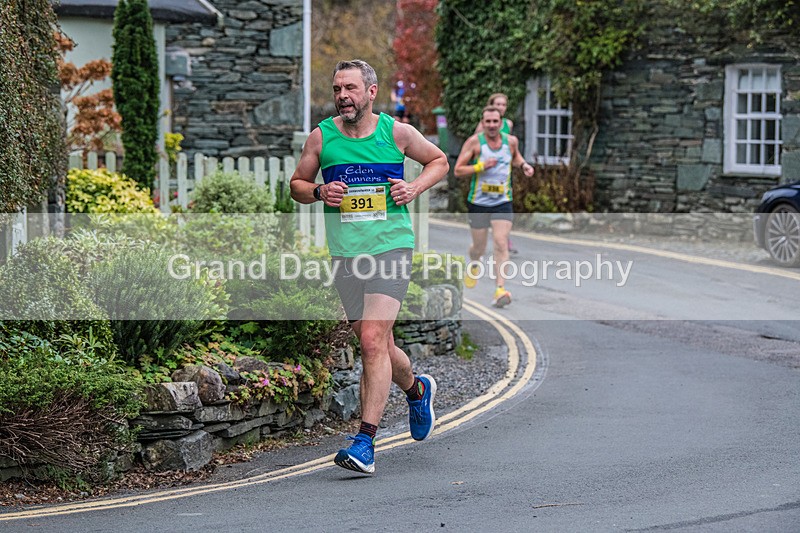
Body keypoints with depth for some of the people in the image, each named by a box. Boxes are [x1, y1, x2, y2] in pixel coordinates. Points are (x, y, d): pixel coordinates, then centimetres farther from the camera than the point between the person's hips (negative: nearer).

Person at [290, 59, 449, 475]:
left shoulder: (396, 132, 0)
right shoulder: (321, 137, 4)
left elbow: (439, 160, 16)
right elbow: (296, 184, 15)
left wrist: (416, 187, -2)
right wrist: (319, 192, -7)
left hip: (391, 245, -3)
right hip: (345, 252, 3)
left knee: (373, 340, -16)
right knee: (376, 346, 12)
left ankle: (365, 441, -17)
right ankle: (417, 389, 44)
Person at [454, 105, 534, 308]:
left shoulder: (511, 141, 1)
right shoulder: (474, 142, -9)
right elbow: (458, 170, -9)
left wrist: (524, 165, 4)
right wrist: (481, 166, -23)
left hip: (503, 202, 1)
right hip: (478, 203, -1)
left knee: (501, 244, -15)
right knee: (479, 247, 12)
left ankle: (500, 289, -19)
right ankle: (473, 264, 49)